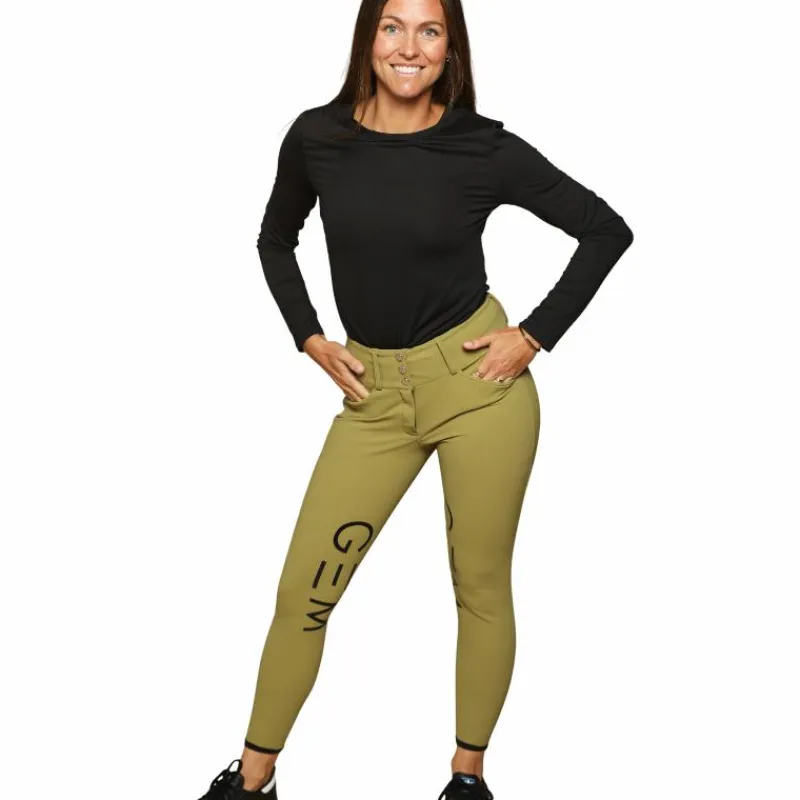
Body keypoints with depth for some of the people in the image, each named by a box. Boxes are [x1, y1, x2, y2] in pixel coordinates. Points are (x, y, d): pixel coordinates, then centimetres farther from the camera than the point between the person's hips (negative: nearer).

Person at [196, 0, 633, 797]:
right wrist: (310, 340, 4)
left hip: (476, 381, -2)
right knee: (303, 590, 4)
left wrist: (534, 335, -6)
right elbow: (275, 241, 16)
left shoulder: (483, 147, -8)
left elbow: (607, 230, -1)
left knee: (480, 586, 8)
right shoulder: (317, 137, -2)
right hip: (374, 393, 3)